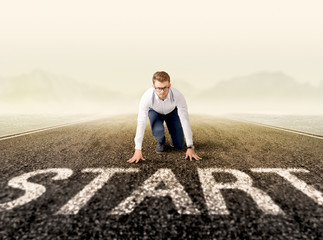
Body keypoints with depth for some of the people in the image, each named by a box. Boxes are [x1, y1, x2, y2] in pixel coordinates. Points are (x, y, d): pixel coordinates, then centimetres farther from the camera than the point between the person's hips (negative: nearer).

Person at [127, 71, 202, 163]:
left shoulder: (178, 96, -38)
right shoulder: (147, 97, -38)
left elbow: (185, 121, -33)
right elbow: (141, 123, -34)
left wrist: (190, 147, -31)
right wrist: (138, 150, -33)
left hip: (172, 111, 0)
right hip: (155, 112, 0)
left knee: (179, 145, -8)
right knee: (157, 130, -33)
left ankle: (173, 137, 29)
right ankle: (161, 142, 5)